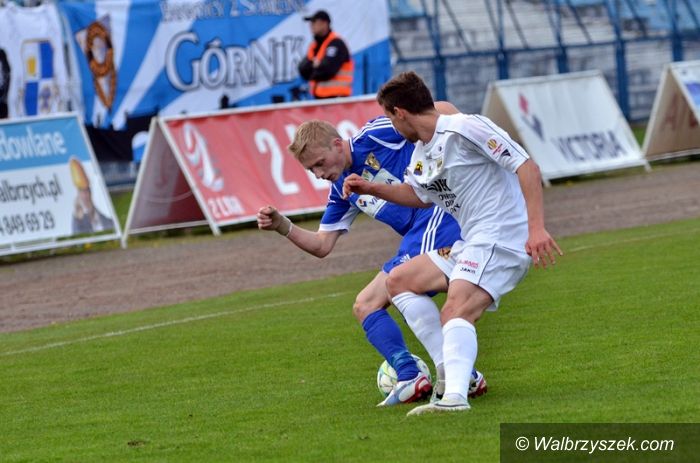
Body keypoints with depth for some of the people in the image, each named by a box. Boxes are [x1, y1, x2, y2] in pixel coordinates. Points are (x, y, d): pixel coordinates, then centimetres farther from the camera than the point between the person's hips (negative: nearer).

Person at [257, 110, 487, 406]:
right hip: (416, 241, 10)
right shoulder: (342, 190, 18)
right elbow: (322, 246, 19)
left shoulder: (372, 137, -6)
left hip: (440, 214, -10)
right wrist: (282, 226, 3)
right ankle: (409, 377, -11)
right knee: (365, 306, 8)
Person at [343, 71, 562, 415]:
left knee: (456, 312, -30)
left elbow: (527, 167, -17)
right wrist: (372, 189, 22)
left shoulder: (464, 128, -13)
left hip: (501, 238, -11)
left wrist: (536, 227, -26)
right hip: (470, 245, 11)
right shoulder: (421, 153, 16)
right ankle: (450, 370, 6)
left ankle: (455, 396, -48)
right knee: (398, 281, 16)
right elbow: (419, 194, 37)